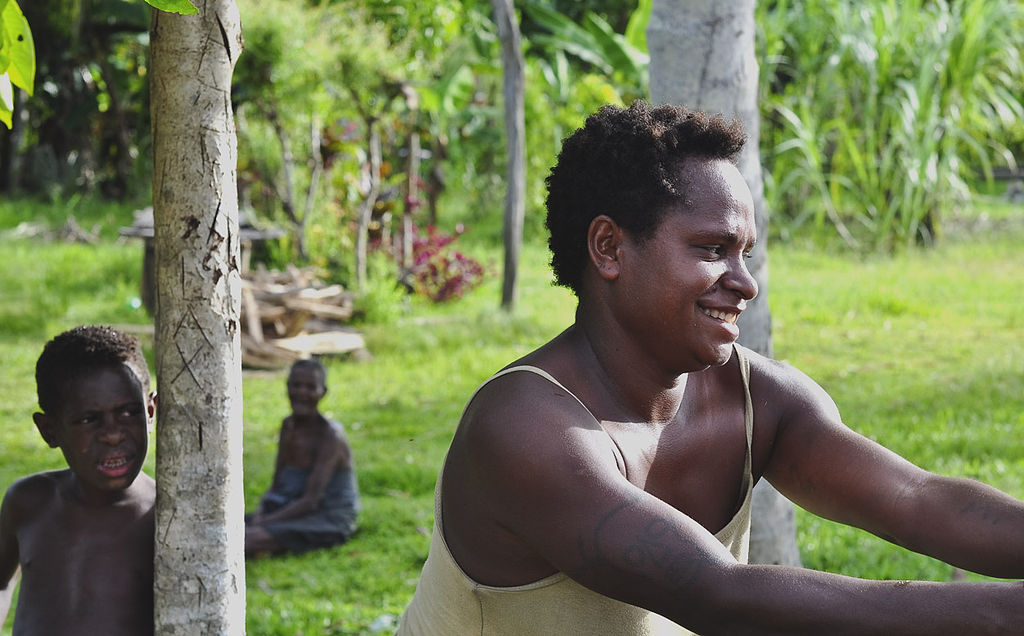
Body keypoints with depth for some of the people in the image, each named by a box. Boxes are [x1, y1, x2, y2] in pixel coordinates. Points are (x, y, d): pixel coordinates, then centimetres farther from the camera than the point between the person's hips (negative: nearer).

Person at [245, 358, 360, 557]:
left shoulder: (330, 435, -15)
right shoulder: (289, 426, 9)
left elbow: (311, 501, -20)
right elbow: (276, 486, 12)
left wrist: (263, 522, -22)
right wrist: (260, 513, -9)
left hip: (330, 522, -8)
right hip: (294, 510, 8)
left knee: (252, 537, -33)